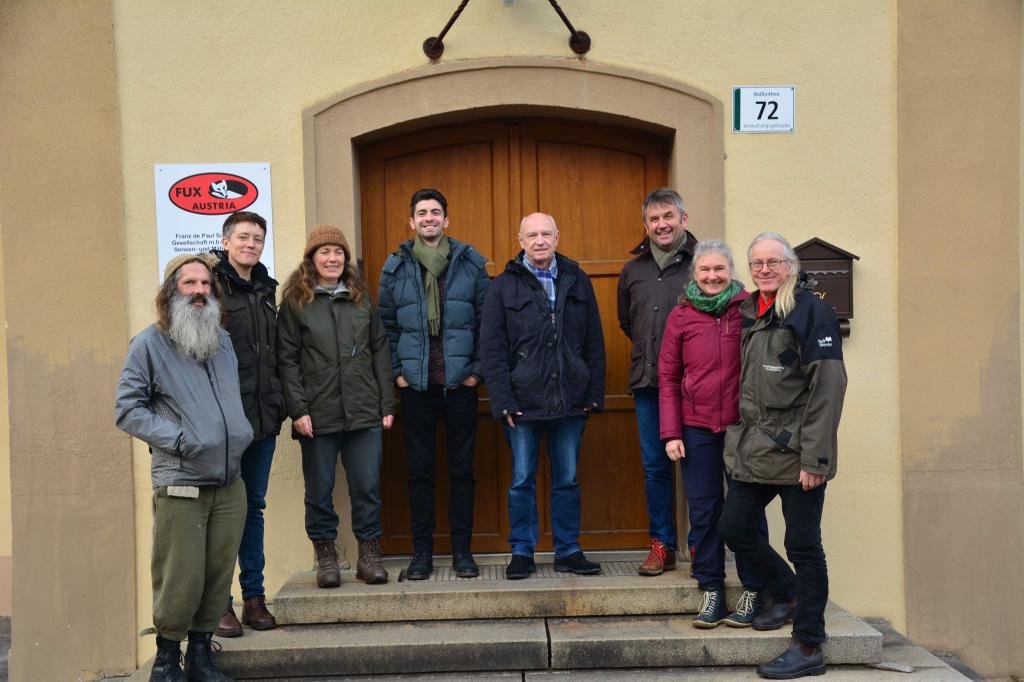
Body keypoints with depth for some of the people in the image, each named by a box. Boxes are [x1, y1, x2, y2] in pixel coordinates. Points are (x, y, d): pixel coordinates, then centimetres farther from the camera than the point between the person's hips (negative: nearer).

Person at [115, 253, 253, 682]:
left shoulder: (223, 340, 16)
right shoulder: (149, 343, -2)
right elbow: (128, 409, -6)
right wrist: (177, 439, -14)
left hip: (230, 482, 5)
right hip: (180, 486, -5)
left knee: (218, 576, 8)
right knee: (181, 580, -3)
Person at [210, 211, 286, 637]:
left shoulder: (266, 290, 15)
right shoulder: (211, 285, -6)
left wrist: (279, 404, 14)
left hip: (262, 417, 6)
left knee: (254, 506, 13)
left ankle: (254, 596, 23)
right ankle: (220, 602, 13)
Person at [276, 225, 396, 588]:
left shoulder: (362, 299, 12)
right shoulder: (295, 302, 3)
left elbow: (380, 352, 12)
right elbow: (287, 360, -1)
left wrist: (387, 404, 5)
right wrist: (298, 410, -9)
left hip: (364, 413, 2)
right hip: (318, 416, -2)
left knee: (368, 486, 4)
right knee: (319, 490, 6)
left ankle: (369, 554, 17)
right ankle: (325, 555, 20)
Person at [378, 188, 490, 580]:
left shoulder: (470, 262, 3)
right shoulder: (396, 267, 5)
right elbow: (386, 325, 9)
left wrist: (477, 369, -3)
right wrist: (397, 371, 1)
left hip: (461, 384, 0)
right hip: (416, 385, 1)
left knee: (462, 469, 6)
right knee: (420, 470, 6)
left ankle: (462, 550, 17)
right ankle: (422, 551, 16)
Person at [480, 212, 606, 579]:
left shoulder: (578, 282, 9)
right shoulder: (503, 286, 2)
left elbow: (594, 344, 9)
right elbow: (491, 349, -2)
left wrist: (595, 394, 2)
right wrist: (503, 400, -10)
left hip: (570, 401, 2)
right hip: (523, 403, -2)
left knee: (568, 479, 10)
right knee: (522, 480, 6)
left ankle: (568, 551, 21)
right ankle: (522, 552, 18)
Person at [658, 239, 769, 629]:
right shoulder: (681, 316, 4)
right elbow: (668, 378, 5)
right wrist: (671, 432, 0)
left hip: (743, 426, -1)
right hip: (697, 429, 2)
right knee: (703, 512, 7)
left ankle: (752, 593, 19)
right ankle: (711, 592, 20)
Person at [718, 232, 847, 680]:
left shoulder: (812, 312, -9)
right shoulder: (747, 314, 13)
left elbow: (827, 387, -14)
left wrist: (815, 457, -18)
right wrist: (738, 438, 12)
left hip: (795, 452, -7)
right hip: (754, 449, 7)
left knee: (803, 544, 1)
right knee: (734, 528, 9)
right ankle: (788, 595, 34)